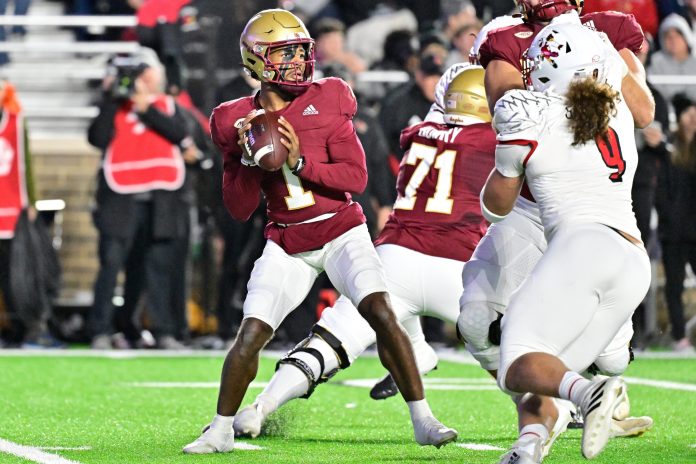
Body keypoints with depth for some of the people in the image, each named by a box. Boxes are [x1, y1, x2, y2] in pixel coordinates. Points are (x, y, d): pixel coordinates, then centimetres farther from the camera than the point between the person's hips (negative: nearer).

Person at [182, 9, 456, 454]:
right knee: (251, 333, -8)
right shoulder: (239, 121, -1)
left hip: (341, 230, -2)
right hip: (287, 242, 2)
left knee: (381, 313, -20)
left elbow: (357, 177, -11)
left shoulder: (326, 102, -6)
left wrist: (300, 162, -23)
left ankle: (424, 421, -14)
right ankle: (221, 429, 10)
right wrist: (249, 159, -17)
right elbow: (239, 209, 0)